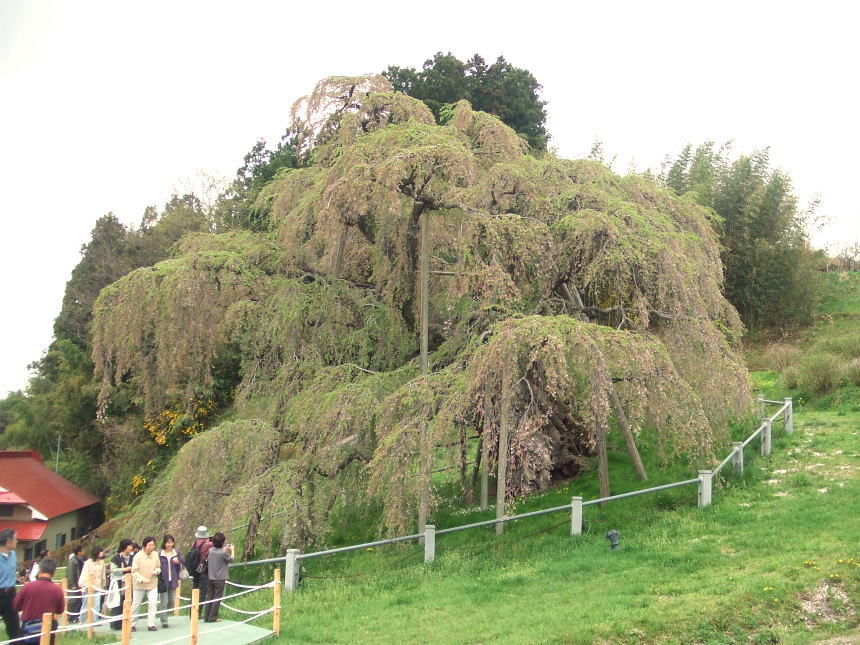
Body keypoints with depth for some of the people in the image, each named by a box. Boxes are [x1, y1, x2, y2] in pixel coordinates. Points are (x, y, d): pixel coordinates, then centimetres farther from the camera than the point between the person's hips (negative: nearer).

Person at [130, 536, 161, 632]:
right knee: (136, 605, 8)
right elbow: (134, 571, -13)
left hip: (153, 584, 2)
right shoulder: (138, 556, -13)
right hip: (139, 585, -2)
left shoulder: (155, 555, -3)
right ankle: (131, 624, 23)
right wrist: (142, 580, -25)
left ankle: (151, 624, -2)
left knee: (152, 603, -9)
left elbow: (159, 567, 9)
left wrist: (156, 571, -14)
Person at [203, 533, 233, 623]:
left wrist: (225, 549, 21)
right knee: (217, 598, 2)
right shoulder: (223, 553, -17)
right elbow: (231, 559, 0)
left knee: (209, 598, 11)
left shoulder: (211, 550, 0)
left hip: (211, 578, 6)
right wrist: (232, 550, 15)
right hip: (220, 579, -6)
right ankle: (212, 617, 1)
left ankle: (207, 617, 13)